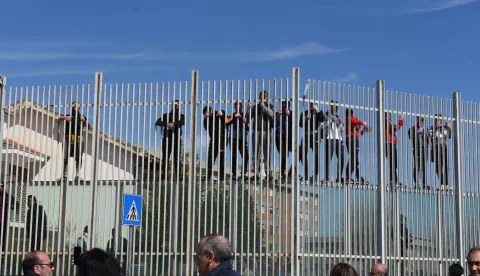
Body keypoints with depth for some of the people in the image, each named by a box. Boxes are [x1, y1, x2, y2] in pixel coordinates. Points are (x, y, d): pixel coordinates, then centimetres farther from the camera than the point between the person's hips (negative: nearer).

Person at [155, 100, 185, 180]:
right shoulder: (166, 115, 14)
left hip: (177, 139, -1)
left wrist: (174, 123, -28)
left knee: (177, 158, -7)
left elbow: (182, 122, -10)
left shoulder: (181, 116, 14)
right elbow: (157, 122, -2)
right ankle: (164, 175, -2)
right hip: (167, 138, 1)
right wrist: (167, 124, -20)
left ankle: (179, 175, -9)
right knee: (165, 157, -3)